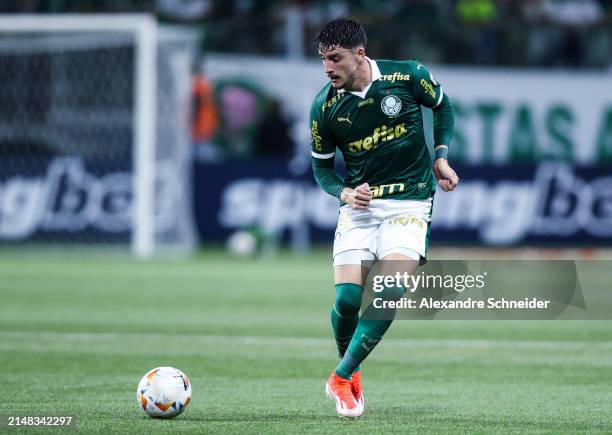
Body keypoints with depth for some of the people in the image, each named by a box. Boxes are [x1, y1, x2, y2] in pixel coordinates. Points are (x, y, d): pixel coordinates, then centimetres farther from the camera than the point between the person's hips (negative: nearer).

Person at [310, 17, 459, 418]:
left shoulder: (408, 76, -9)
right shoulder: (324, 107, -6)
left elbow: (443, 106, 12)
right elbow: (322, 165, 8)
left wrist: (441, 156, 3)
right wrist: (343, 192, -12)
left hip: (409, 203, -1)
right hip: (360, 205, 1)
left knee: (389, 293, -20)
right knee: (347, 299, -11)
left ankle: (342, 377, -8)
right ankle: (351, 373, 18)